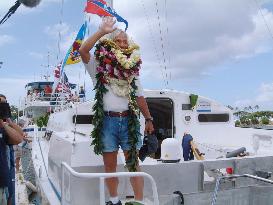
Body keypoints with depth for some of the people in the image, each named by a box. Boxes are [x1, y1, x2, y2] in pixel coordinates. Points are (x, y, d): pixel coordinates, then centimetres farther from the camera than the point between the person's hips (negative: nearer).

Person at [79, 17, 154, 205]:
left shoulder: (131, 69, 13)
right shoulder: (99, 66, 4)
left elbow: (139, 96, 15)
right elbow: (83, 50, -15)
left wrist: (148, 119, 13)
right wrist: (102, 32, -17)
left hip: (129, 120, 2)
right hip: (107, 121, -2)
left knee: (133, 163, 4)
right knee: (110, 165, 7)